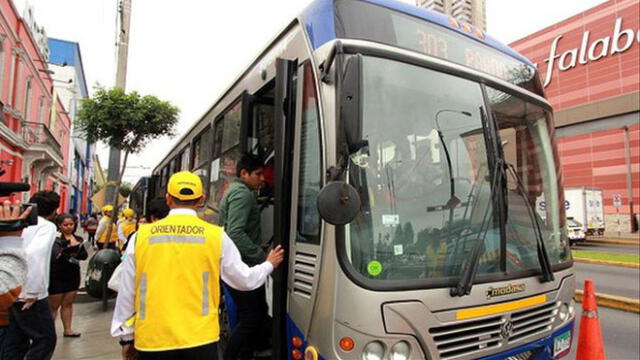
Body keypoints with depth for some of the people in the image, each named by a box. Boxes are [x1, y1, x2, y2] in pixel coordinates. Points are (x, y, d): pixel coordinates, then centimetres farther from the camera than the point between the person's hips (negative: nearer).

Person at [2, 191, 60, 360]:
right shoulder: (47, 226, -12)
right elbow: (35, 254, -29)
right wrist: (32, 292, -21)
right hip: (29, 296, -8)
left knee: (14, 343, 16)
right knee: (45, 339, 4)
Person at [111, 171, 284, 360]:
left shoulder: (141, 235, -2)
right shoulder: (216, 235, -5)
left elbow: (126, 292, 5)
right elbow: (245, 280, 4)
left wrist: (126, 336, 18)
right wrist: (269, 265, 24)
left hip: (152, 339, 2)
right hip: (200, 338, -1)